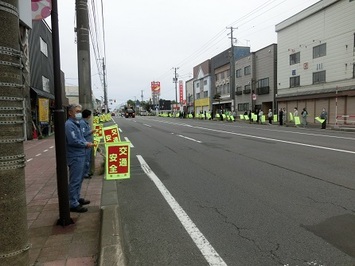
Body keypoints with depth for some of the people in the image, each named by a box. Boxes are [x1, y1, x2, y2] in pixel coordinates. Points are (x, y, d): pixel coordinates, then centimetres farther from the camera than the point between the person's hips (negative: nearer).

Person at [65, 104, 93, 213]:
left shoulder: (76, 124, 15)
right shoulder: (69, 125, -16)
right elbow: (73, 141, -24)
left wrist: (87, 143, 2)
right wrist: (86, 144, -12)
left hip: (80, 156, 10)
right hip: (74, 157, -10)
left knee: (79, 179, 19)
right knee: (75, 181, -3)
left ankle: (77, 198, 33)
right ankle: (73, 204, 5)